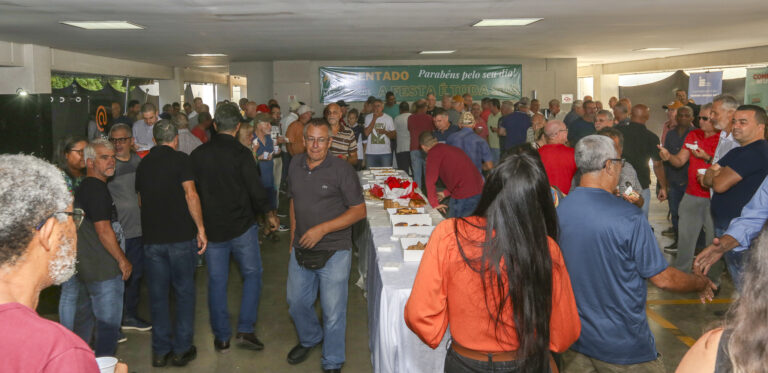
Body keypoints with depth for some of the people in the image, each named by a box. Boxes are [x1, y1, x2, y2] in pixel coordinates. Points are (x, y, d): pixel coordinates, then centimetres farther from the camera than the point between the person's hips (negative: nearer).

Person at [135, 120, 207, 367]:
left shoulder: (143, 164, 11)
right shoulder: (180, 159, -5)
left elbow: (141, 200, 20)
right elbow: (190, 194, -15)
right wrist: (200, 228, -12)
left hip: (152, 238, 4)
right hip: (181, 236, -4)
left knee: (158, 294, 11)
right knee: (184, 292, 7)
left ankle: (160, 351, 17)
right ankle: (181, 349, 11)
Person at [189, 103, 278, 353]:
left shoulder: (197, 154, 0)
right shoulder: (241, 153, -13)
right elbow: (256, 191, -13)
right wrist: (269, 215, 5)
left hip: (211, 228, 4)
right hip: (241, 226, -3)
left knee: (217, 281, 12)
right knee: (252, 274, 12)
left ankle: (221, 337, 18)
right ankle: (245, 329, 6)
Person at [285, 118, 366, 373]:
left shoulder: (341, 170, -13)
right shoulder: (296, 165, 4)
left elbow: (359, 210, -13)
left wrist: (322, 229, -19)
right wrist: (293, 239, 14)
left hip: (334, 252, -5)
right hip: (301, 250, 6)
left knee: (333, 313, 5)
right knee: (296, 303, 21)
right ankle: (310, 339, 50)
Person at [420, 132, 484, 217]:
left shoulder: (433, 153, -4)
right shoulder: (452, 148, 23)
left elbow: (430, 180, -7)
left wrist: (434, 204, 3)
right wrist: (445, 193, 33)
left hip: (465, 196, -8)